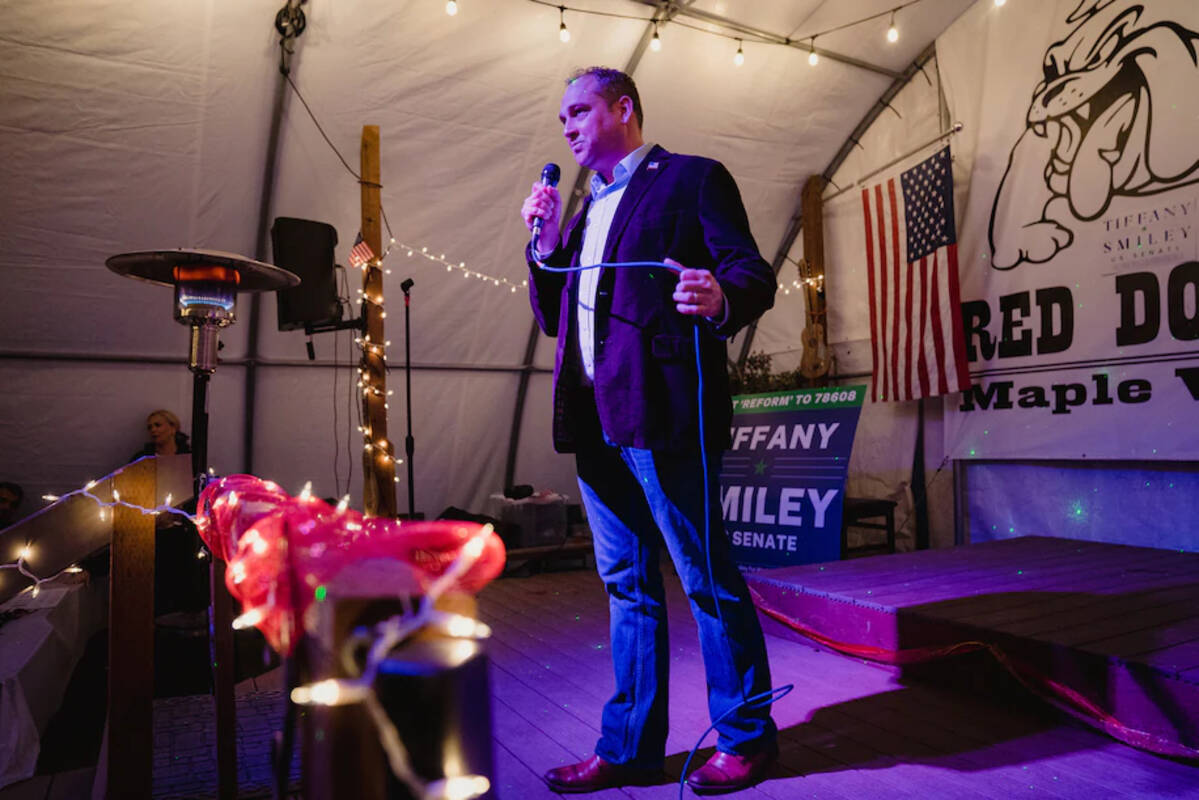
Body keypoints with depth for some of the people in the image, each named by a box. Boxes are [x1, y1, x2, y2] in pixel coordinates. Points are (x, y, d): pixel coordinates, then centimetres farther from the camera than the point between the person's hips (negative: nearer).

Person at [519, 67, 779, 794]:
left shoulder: (693, 178, 3)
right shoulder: (588, 210, 24)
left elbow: (755, 273, -8)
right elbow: (553, 316, 21)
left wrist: (719, 299, -30)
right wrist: (547, 241, 7)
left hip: (661, 413, -7)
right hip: (596, 419, 8)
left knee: (707, 578, 2)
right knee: (627, 584, 13)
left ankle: (747, 740, 20)